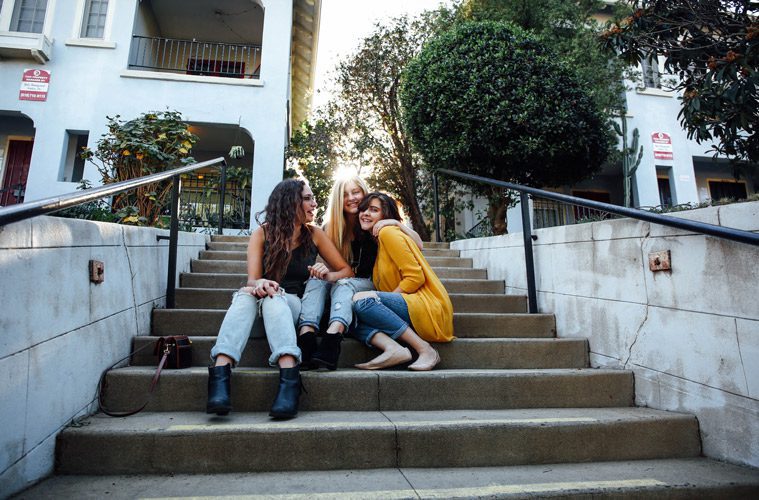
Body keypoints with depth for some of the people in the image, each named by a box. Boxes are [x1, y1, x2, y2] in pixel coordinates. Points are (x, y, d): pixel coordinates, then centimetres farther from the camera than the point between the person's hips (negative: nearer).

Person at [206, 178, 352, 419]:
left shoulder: (314, 234, 4)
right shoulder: (262, 233, 2)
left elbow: (346, 270, 6)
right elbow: (252, 279, -8)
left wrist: (328, 275, -16)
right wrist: (258, 284, -32)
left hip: (295, 304, 0)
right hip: (260, 310, 1)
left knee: (273, 297, -33)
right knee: (247, 294, -32)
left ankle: (289, 375, -52)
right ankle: (220, 372, -46)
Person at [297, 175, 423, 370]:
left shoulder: (375, 225, 2)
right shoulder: (330, 227, 6)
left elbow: (418, 245, -5)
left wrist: (396, 223, -20)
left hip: (365, 284, -2)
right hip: (338, 280, 3)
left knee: (344, 284, -33)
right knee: (316, 280, -27)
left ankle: (332, 338, -59)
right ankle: (306, 335, -49)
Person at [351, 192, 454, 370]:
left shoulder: (388, 232, -5)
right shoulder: (378, 242, 22)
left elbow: (415, 277, -13)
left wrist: (378, 299, -12)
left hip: (428, 310, -8)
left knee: (361, 300, -24)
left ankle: (425, 350, -21)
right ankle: (393, 348, -24)